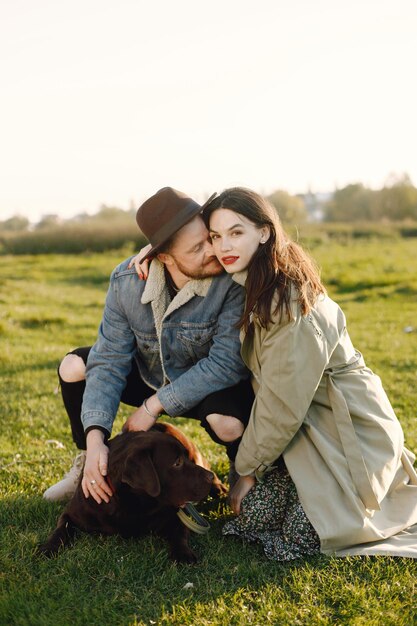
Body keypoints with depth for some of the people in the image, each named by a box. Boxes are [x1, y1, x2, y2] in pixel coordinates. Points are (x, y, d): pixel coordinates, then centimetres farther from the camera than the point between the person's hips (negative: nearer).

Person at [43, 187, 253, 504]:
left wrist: (154, 405, -29)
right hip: (151, 376, 4)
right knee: (74, 366, -9)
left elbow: (226, 362, -32)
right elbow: (110, 360, -18)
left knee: (228, 423, -36)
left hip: (214, 385, -4)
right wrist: (95, 436, -31)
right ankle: (90, 463, 16)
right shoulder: (127, 280, -21)